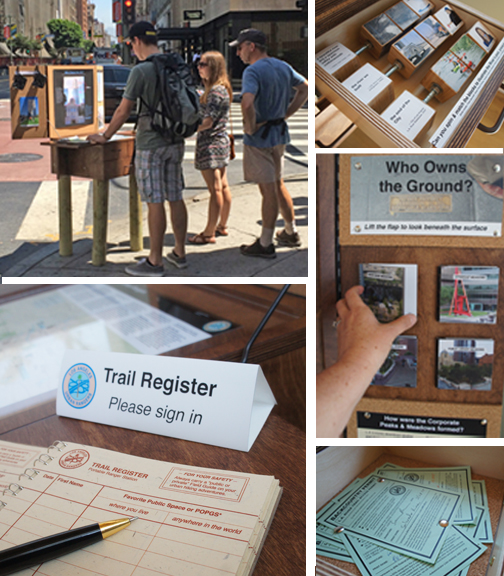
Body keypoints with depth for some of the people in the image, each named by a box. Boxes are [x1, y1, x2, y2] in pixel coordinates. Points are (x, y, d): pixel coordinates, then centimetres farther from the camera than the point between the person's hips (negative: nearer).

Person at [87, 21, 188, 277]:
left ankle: (155, 261, 3)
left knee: (155, 201, -3)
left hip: (150, 145, -7)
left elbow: (124, 111, -11)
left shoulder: (141, 70, -13)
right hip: (175, 142, 7)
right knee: (175, 198, 12)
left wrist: (104, 137, 1)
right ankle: (179, 253, 21)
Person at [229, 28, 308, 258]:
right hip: (280, 135, 8)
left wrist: (250, 127, -19)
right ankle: (291, 233, 31)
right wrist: (286, 114, 13)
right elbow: (304, 88, 20)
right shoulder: (283, 67, 8)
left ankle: (265, 244, 10)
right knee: (278, 185, 21)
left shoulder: (253, 71, -18)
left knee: (268, 190, -1)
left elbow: (247, 103, -35)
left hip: (259, 138, -8)